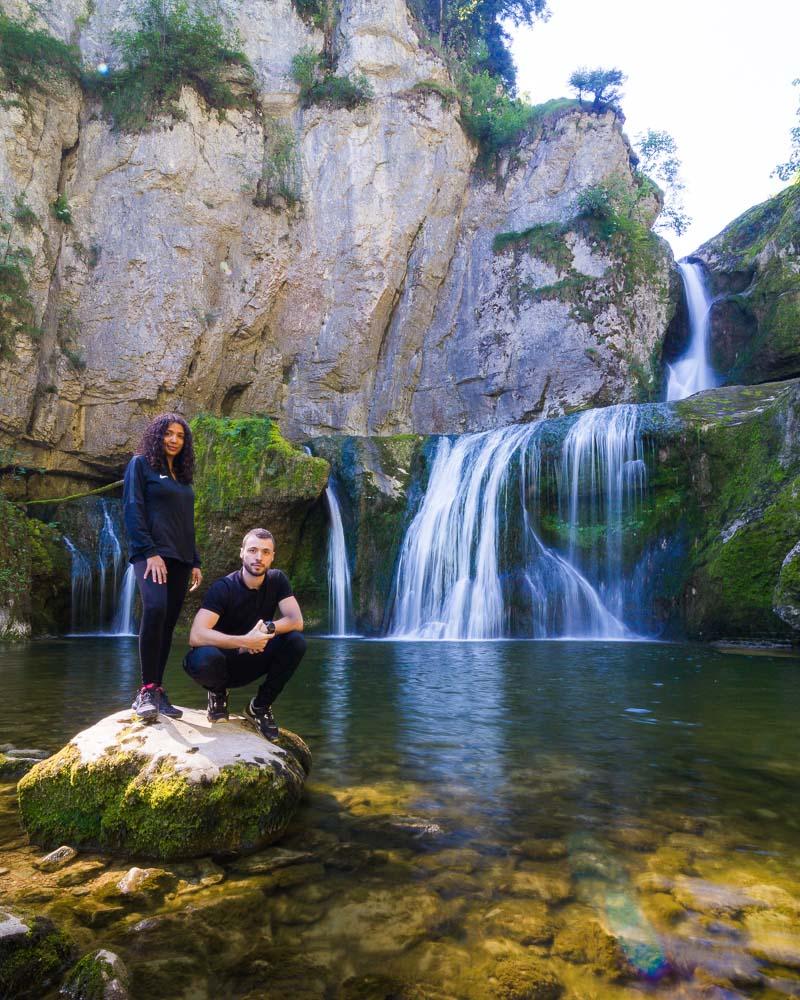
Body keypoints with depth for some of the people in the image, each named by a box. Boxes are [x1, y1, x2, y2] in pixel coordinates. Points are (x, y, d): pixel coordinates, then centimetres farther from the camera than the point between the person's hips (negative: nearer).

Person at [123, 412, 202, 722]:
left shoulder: (182, 474, 21)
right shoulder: (141, 464, 3)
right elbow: (133, 509, -8)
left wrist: (194, 562, 14)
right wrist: (149, 552, -18)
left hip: (179, 557, 7)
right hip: (151, 553, -7)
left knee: (168, 623, 2)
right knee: (155, 608, -27)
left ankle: (156, 691, 7)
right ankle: (147, 690, -22)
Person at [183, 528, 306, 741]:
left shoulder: (277, 580, -6)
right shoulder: (222, 588, -19)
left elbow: (296, 621, -13)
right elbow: (196, 636, -31)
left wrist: (268, 628, -31)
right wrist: (244, 641, -39)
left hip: (251, 661, 4)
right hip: (221, 664, -3)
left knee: (295, 641, -22)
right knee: (205, 657, -38)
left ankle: (259, 706, -2)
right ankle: (218, 693, 0)